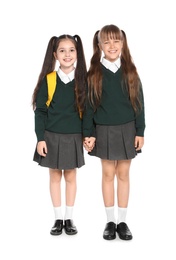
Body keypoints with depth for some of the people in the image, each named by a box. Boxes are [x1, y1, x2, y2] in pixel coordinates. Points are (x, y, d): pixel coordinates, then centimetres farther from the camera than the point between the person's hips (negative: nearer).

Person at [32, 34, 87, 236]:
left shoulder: (83, 80, 0)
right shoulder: (48, 80, -3)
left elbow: (87, 109, 5)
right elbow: (40, 111, -3)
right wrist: (40, 138, -8)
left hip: (73, 137, 0)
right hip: (51, 136, 0)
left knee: (70, 176, 9)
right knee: (55, 176, 8)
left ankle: (69, 219, 21)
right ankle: (58, 219, 19)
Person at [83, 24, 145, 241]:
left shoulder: (130, 72, 1)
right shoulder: (94, 73, -1)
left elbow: (138, 103, 2)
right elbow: (89, 105, -1)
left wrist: (140, 131, -2)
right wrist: (88, 133, -6)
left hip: (127, 130, 1)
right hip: (104, 131, -1)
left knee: (123, 174, 7)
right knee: (108, 174, 6)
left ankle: (122, 222, 17)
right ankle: (110, 221, 18)